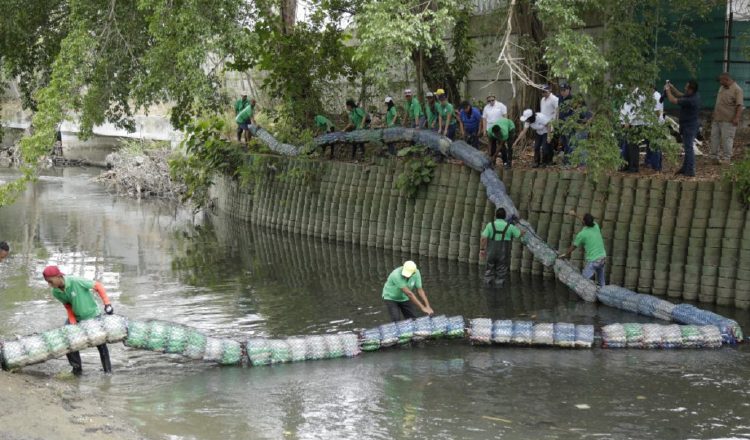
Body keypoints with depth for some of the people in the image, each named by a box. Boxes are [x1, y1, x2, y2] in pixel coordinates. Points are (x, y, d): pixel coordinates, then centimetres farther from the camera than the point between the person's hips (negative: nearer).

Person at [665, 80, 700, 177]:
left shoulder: (690, 100, -29)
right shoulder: (694, 96, 1)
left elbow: (673, 100, -24)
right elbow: (680, 95, 17)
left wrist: (668, 90, -9)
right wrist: (672, 87, 6)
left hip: (689, 127, -10)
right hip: (690, 126, 10)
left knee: (689, 148, -4)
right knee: (688, 147, 19)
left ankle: (690, 171, 1)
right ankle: (685, 168, 30)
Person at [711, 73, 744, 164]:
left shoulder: (737, 90, -12)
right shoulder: (722, 88, 14)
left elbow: (739, 105, -18)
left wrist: (737, 118, -27)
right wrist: (714, 115, 24)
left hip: (728, 120, -8)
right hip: (717, 118, 8)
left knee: (727, 138, -5)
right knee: (714, 136, 9)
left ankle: (726, 158, 1)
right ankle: (714, 156, 18)